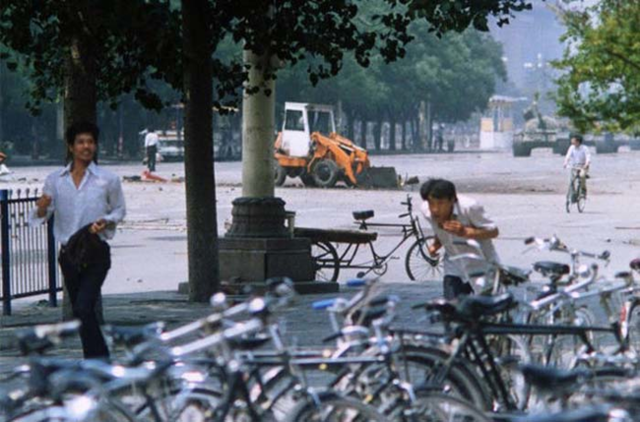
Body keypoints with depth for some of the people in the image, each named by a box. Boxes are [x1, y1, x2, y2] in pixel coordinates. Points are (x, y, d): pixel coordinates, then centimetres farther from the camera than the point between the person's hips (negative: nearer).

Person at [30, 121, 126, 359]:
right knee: (82, 312, 11)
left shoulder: (108, 180, -4)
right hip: (69, 253, 4)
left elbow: (119, 210, 10)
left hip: (96, 253, -4)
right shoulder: (55, 180, 2)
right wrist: (41, 208, -18)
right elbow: (39, 218, 5)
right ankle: (101, 361, 25)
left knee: (83, 308, -18)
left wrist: (106, 221, -11)